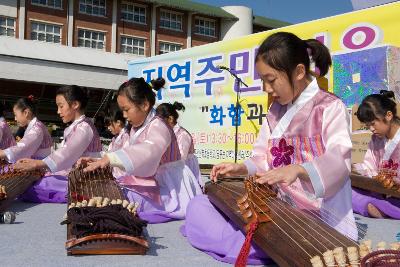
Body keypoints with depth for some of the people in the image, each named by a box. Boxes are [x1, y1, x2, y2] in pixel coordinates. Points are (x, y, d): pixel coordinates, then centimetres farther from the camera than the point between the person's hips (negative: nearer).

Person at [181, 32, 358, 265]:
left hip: (318, 218, -7)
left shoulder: (330, 107, -7)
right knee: (198, 206, -3)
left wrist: (297, 170, -41)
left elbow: (339, 160, -22)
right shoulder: (276, 111, 16)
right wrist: (241, 168, -4)